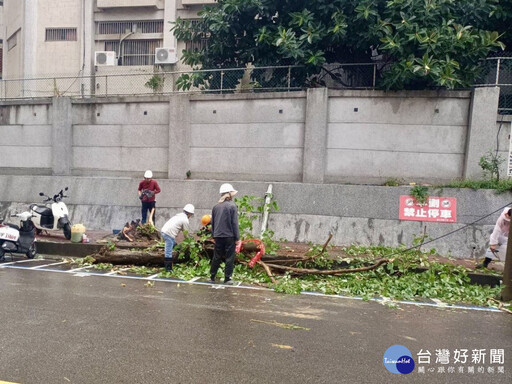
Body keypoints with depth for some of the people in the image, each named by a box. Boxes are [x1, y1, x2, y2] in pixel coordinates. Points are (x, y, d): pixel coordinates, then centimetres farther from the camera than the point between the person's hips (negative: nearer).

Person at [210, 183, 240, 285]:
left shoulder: (216, 206, 7)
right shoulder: (232, 206, -9)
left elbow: (212, 222, 12)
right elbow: (234, 223, -9)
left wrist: (214, 235, 21)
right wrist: (237, 237, -4)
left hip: (218, 236, 5)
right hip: (229, 236, -5)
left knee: (216, 257, 15)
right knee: (229, 258, 4)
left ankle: (212, 277, 21)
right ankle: (227, 279, 7)